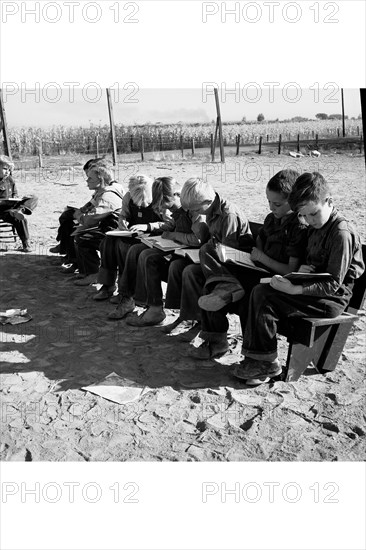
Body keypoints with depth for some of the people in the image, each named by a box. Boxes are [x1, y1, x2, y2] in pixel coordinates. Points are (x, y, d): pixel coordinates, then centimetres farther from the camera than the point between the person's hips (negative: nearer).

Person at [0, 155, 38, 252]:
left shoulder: (10, 180, 14)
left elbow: (15, 192, 26)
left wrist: (15, 197, 2)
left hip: (11, 207, 7)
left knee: (33, 198, -6)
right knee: (20, 219, -32)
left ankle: (20, 210, -35)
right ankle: (25, 244, -26)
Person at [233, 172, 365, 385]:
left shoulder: (342, 233, -18)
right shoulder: (317, 227, 11)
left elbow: (333, 284, -20)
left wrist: (295, 289, -29)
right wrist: (304, 268, -2)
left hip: (332, 299, -9)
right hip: (315, 289, 9)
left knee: (264, 298, -21)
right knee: (260, 291, -10)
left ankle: (267, 363, -6)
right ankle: (257, 358, -8)